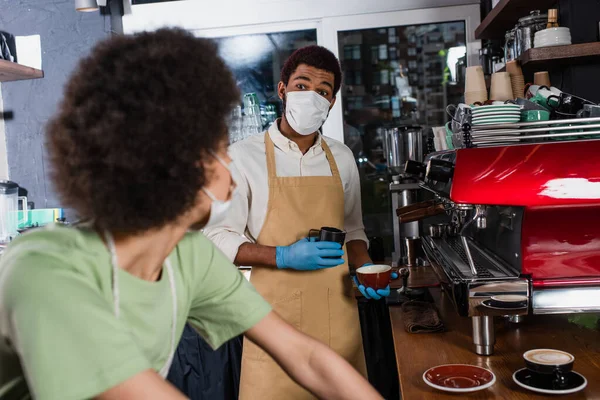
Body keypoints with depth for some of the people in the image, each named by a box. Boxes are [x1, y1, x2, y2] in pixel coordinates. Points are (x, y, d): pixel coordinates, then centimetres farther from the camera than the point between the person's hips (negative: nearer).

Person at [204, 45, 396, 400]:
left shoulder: (341, 158, 8)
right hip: (277, 313, -4)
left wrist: (366, 269, 0)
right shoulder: (245, 156, -5)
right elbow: (219, 238, -5)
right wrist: (283, 256, -18)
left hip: (338, 312, 4)